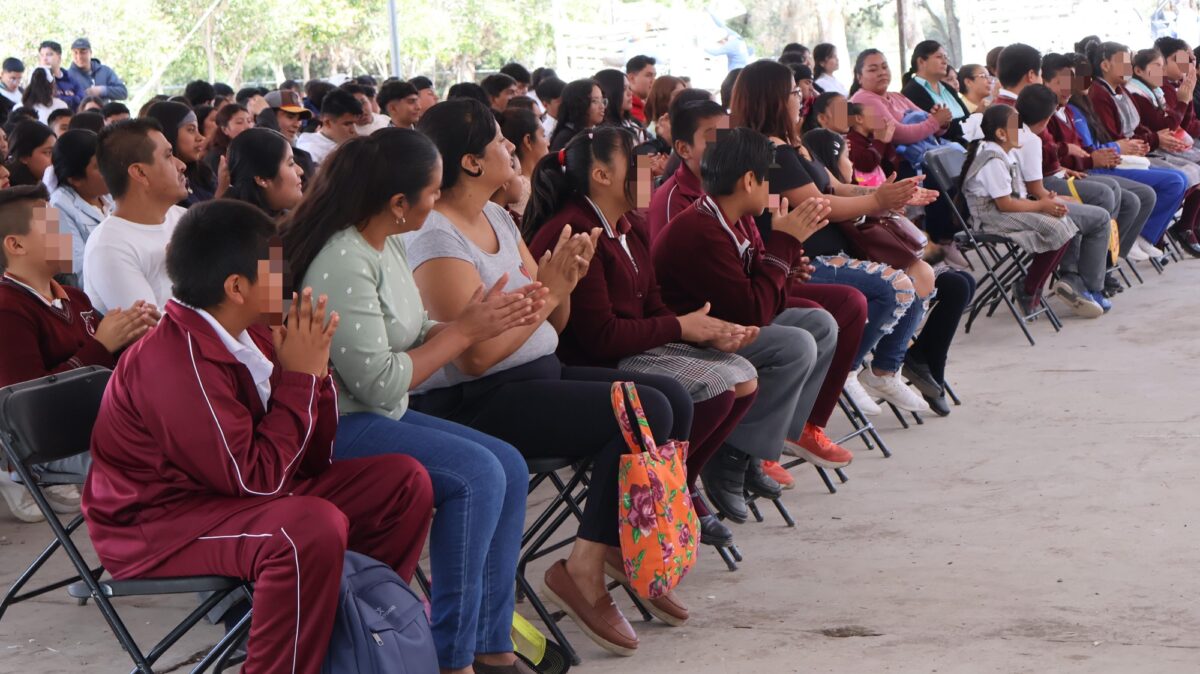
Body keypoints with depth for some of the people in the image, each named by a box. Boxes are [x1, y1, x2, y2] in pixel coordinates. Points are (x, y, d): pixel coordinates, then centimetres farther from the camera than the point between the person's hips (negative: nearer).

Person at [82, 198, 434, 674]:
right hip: (159, 524, -9)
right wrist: (299, 379, -20)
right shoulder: (178, 365, -25)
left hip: (236, 494, 9)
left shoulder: (248, 336, 2)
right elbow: (257, 477, -26)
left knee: (404, 481, 5)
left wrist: (314, 371, -10)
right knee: (313, 527, -36)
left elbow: (312, 460, 5)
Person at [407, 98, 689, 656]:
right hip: (471, 406, -9)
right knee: (645, 412, -21)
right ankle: (584, 568, -11)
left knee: (673, 399, -1)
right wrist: (549, 291, -18)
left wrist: (565, 281, -7)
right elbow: (476, 355, -22)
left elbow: (552, 324, 14)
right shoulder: (435, 239, -16)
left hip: (536, 377, 9)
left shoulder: (497, 218, 12)